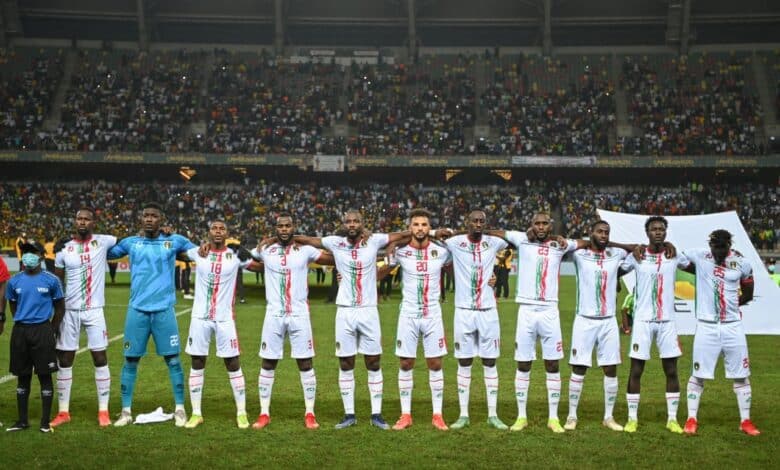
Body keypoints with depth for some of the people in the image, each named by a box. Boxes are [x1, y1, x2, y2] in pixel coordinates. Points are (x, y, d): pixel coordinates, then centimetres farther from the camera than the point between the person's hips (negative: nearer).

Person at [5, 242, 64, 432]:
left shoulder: (51, 280, -3)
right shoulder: (14, 282, 5)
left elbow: (60, 307, 4)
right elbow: (13, 307, 16)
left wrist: (51, 330, 1)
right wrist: (23, 324, 9)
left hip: (42, 330, -3)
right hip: (20, 331, 3)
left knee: (44, 375, 1)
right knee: (23, 376, 10)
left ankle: (45, 422, 8)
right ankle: (23, 420, 20)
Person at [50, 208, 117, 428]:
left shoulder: (103, 242, -1)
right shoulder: (64, 249, 3)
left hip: (94, 310, -1)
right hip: (69, 311, 2)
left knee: (100, 359, 0)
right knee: (64, 361, 5)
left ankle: (103, 411, 9)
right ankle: (63, 412, 16)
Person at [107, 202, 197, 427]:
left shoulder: (174, 241, 4)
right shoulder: (130, 242, 8)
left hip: (164, 310, -1)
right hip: (137, 310, 1)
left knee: (172, 359, 1)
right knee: (131, 360, 4)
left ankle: (180, 409, 12)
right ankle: (126, 411, 14)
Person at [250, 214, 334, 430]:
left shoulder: (306, 250, 1)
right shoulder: (265, 250, 4)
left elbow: (336, 260, 6)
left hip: (299, 315, -1)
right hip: (274, 315, 1)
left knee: (306, 364, 2)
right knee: (267, 365, 4)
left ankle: (310, 414, 11)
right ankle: (264, 414, 14)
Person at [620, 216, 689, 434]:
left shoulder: (675, 256, 4)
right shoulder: (636, 256, -1)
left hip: (668, 321, 2)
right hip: (642, 320, -2)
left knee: (671, 370, 5)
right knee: (636, 370, -1)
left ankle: (672, 419, 15)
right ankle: (632, 418, 9)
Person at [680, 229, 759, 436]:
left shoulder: (742, 263, -2)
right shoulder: (698, 257, -8)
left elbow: (748, 294, 11)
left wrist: (730, 304, 6)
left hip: (733, 326, 2)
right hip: (706, 326, -2)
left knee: (741, 375, 8)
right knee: (698, 374, 3)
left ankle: (745, 421, 21)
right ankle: (691, 419, 13)